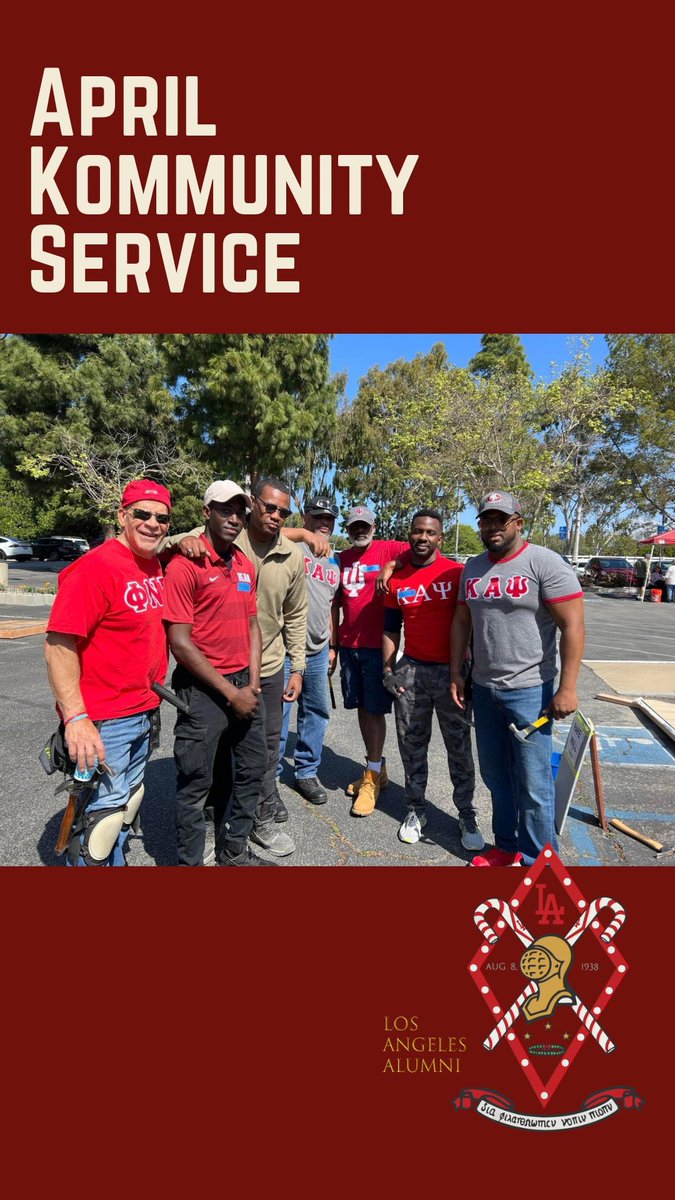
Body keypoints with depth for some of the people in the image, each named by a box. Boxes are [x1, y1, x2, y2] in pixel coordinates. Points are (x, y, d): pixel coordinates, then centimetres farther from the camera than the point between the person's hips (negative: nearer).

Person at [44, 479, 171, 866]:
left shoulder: (156, 565, 5)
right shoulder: (96, 566, -19)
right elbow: (58, 643, -22)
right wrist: (75, 717, -26)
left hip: (145, 715, 8)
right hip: (103, 723, -8)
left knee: (127, 807, 24)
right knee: (103, 813, 5)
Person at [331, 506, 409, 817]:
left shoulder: (387, 550, -2)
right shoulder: (342, 558, 10)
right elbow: (336, 604, 12)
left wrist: (392, 566, -24)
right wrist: (333, 644, 10)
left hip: (377, 644, -5)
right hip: (348, 645, 5)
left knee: (375, 710, 2)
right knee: (361, 707, 13)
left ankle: (372, 778, 17)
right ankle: (377, 769, 29)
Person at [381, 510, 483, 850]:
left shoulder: (456, 573, -6)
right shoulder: (397, 579, 3)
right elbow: (391, 629, 10)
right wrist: (388, 669, 2)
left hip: (451, 670, -2)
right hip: (411, 670, 3)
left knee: (459, 748, 9)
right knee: (412, 745, 13)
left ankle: (467, 816, 26)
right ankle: (416, 810, 30)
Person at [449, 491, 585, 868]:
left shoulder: (546, 563, -11)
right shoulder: (473, 567, 8)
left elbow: (573, 627, -14)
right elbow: (462, 621, 13)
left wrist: (567, 687, -17)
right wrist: (456, 673, 10)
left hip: (529, 690, -6)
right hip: (483, 689, 6)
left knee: (533, 783, 4)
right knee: (496, 776, 17)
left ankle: (536, 859, 23)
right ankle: (507, 848, 35)